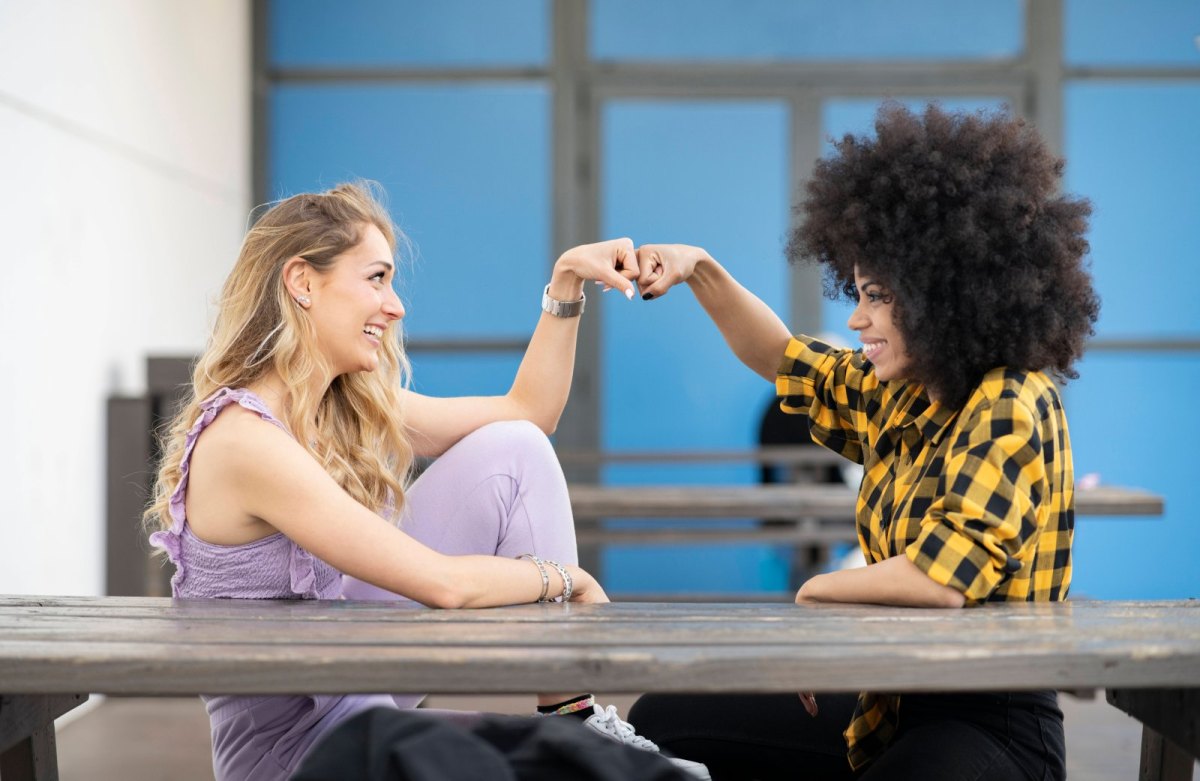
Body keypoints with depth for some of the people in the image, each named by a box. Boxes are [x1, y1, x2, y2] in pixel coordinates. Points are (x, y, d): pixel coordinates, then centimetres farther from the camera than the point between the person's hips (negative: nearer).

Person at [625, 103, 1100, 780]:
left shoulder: (1011, 408, -17)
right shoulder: (903, 394, 8)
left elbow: (942, 579, -29)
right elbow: (784, 359, 25)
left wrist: (817, 590, -11)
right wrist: (698, 270, 11)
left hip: (989, 725, -9)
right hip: (894, 703, 9)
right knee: (661, 722, 6)